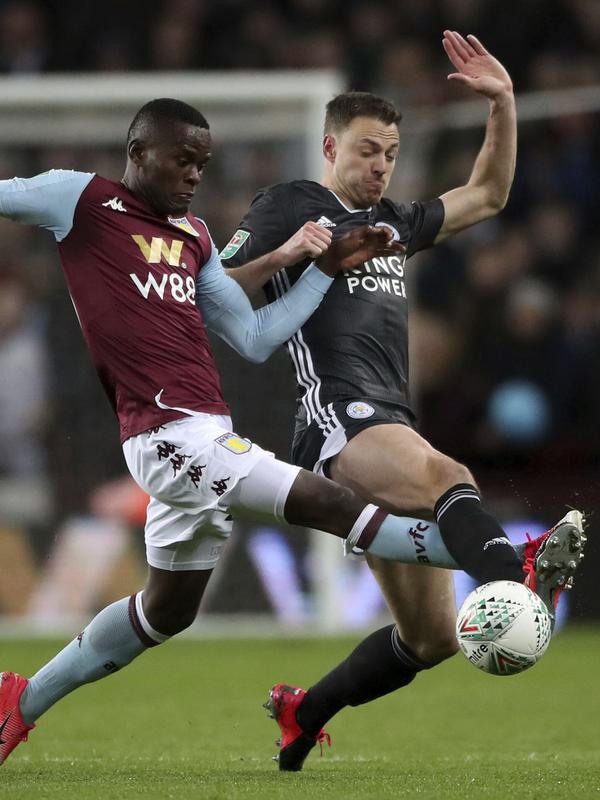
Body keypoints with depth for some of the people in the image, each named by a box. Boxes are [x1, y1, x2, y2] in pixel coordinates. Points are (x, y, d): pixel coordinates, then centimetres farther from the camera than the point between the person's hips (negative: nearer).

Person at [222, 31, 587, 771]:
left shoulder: (394, 224, 27)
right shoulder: (288, 207, 8)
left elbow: (487, 196, 34)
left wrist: (503, 104, 22)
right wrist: (284, 255, -16)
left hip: (393, 428, 8)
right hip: (338, 417, -8)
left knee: (430, 636, 5)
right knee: (448, 478, -40)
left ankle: (304, 714, 24)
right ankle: (517, 584, -70)